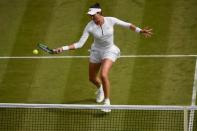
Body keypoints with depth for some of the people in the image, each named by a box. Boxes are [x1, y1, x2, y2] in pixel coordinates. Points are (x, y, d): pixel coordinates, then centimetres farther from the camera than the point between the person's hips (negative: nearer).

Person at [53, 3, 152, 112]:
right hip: (96, 51, 3)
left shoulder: (111, 20, -20)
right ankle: (100, 88, 56)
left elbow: (128, 25, -5)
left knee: (103, 75, -26)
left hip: (109, 51, -3)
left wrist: (140, 31, -9)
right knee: (92, 78, 17)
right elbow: (80, 44, -19)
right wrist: (63, 48, -29)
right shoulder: (90, 26, -19)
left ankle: (107, 101, -9)